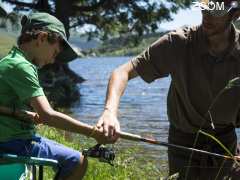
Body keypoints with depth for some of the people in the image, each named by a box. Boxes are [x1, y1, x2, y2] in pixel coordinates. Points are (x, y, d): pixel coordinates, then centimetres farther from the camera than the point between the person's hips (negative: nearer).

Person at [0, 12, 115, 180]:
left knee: (69, 156, 21)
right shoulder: (20, 66, -20)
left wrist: (34, 117, 4)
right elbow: (48, 116, -27)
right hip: (14, 143, -10)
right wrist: (94, 133, -24)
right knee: (78, 162, -5)